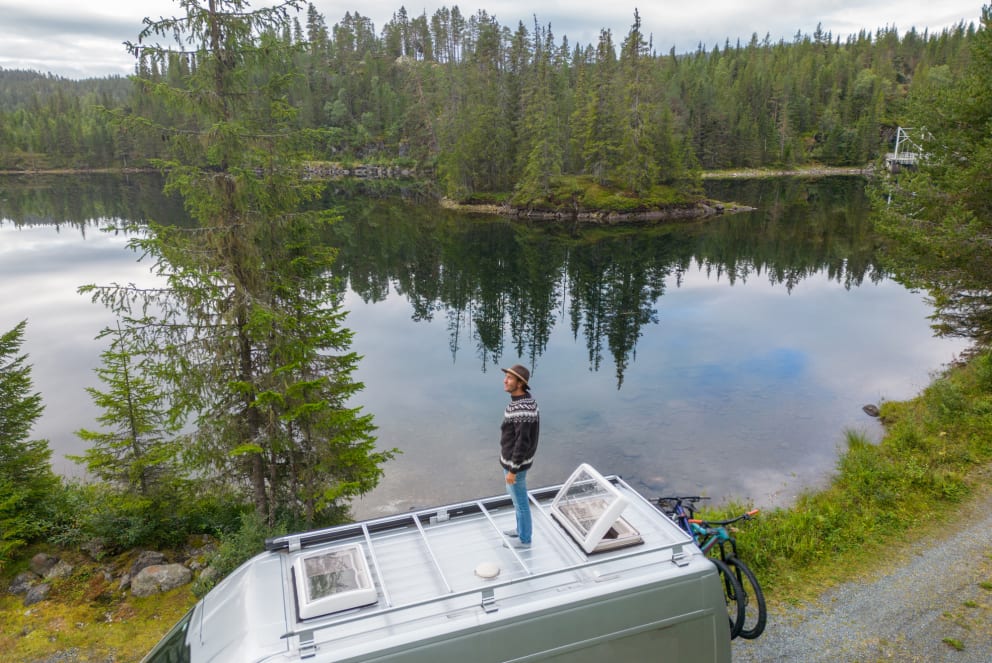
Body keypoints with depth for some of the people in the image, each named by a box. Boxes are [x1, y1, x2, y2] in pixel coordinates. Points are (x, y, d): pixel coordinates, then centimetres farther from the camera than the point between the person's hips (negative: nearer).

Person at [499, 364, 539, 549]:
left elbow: (523, 442, -30)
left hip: (515, 462, -9)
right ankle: (523, 529, 47)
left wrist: (512, 470, -22)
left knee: (519, 501, 12)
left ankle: (524, 538, 33)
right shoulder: (522, 401, -1)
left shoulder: (523, 409, -34)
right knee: (516, 494, 27)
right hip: (514, 457, 9)